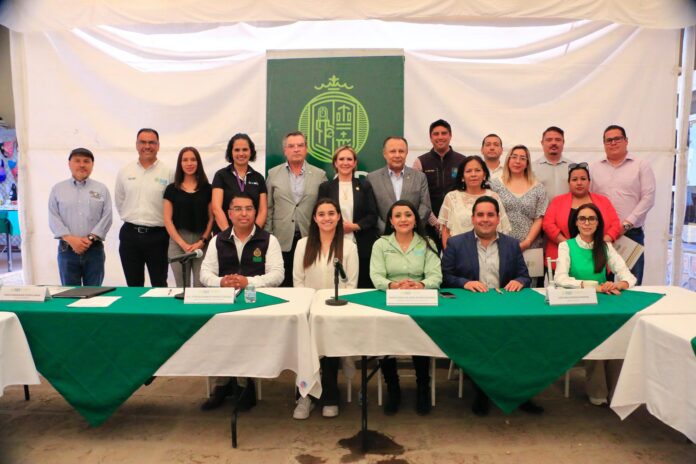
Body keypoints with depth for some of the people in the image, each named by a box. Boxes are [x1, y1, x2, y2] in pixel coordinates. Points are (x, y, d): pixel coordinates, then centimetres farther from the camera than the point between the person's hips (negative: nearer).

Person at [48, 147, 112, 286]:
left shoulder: (102, 189, 8)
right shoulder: (57, 189, 8)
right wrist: (70, 239, -13)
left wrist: (90, 238, -12)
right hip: (67, 249, 0)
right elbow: (53, 218, 0)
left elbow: (107, 217, -1)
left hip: (94, 249, 0)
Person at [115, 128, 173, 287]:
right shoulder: (124, 172, 5)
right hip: (130, 234, 3)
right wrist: (132, 220, 9)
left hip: (157, 235, -3)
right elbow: (119, 202, 14)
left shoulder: (167, 172, -5)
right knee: (133, 285, 13)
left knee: (159, 284, 7)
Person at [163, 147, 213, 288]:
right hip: (178, 243, 1)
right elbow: (168, 220, 3)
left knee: (201, 286, -5)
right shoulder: (171, 189, 7)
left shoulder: (207, 188, 7)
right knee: (182, 286, 3)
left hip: (202, 243, 0)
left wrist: (202, 241, -8)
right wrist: (183, 244, -8)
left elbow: (211, 218, 6)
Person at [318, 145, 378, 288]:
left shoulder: (364, 185, 9)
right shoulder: (325, 187, 8)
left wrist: (354, 226, -11)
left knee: (364, 286, 1)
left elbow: (372, 215, 3)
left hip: (362, 246, 1)